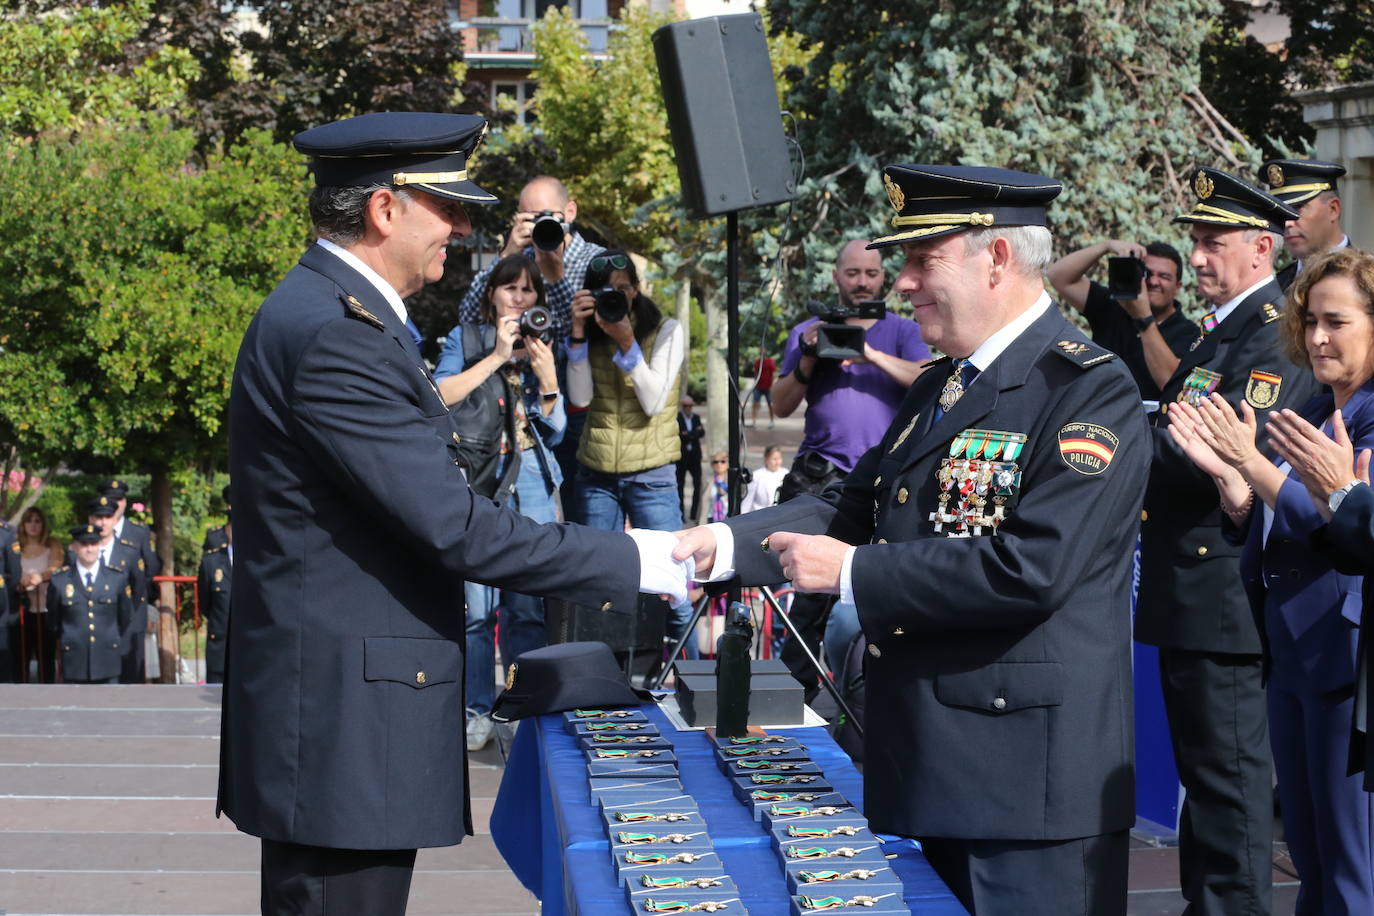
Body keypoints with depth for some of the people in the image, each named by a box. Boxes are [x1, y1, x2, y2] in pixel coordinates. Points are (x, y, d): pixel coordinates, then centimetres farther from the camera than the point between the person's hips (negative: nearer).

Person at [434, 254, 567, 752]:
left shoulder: (544, 350, 15)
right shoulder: (465, 340, 9)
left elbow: (555, 431, 10)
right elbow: (440, 395, -8)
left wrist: (547, 376, -6)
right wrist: (497, 356, -10)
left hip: (531, 486, 2)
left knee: (528, 606, -1)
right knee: (476, 605, -8)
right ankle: (477, 710, 0)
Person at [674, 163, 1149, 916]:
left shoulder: (1090, 393, -14)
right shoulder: (936, 389, 16)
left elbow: (1030, 566, -24)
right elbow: (854, 507, 13)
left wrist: (852, 571, -18)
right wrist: (720, 545, -2)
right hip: (928, 770, 9)